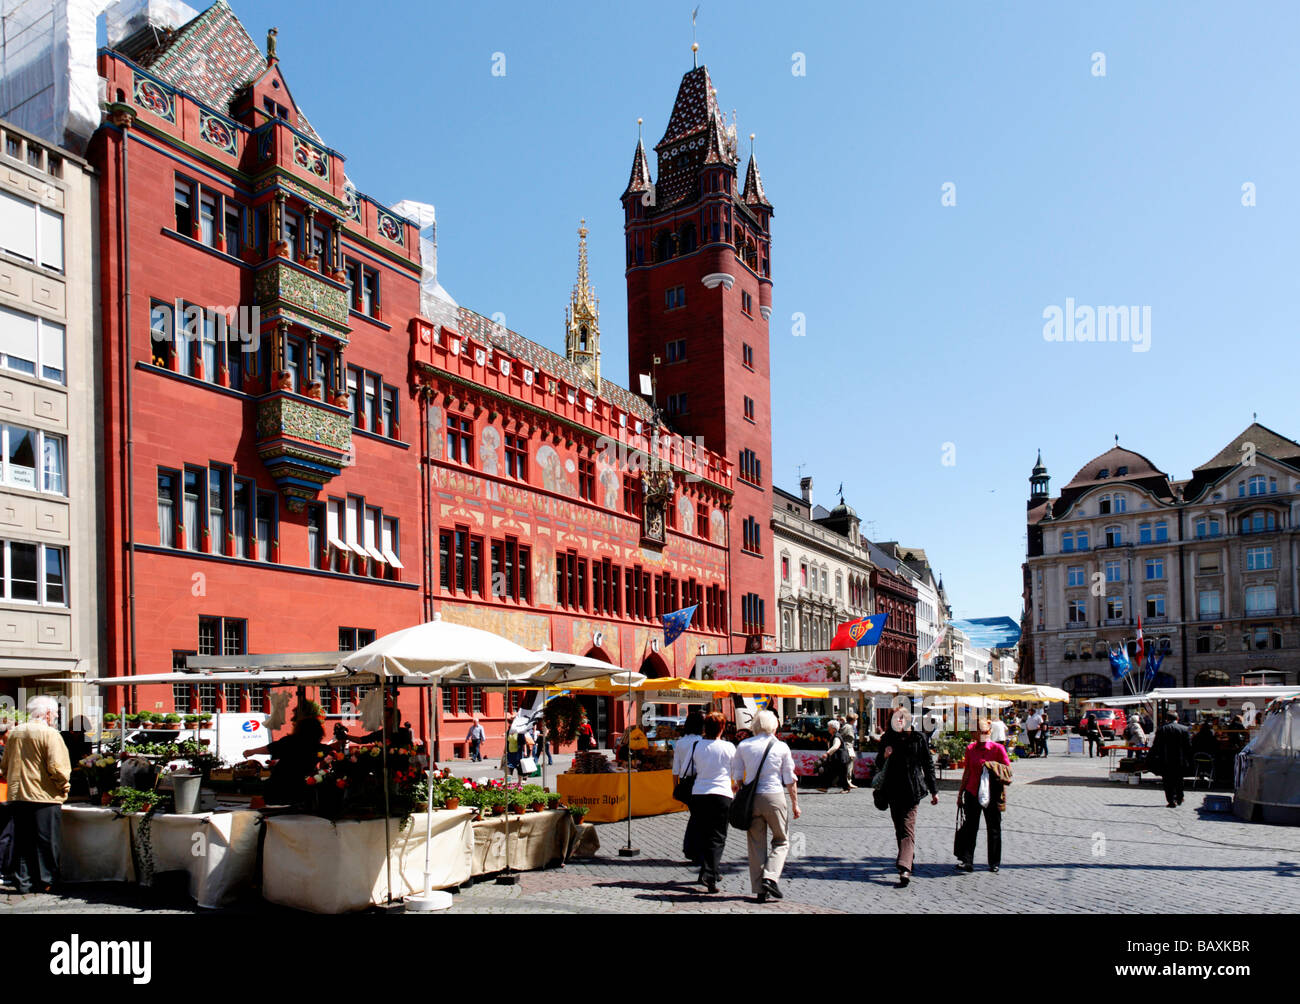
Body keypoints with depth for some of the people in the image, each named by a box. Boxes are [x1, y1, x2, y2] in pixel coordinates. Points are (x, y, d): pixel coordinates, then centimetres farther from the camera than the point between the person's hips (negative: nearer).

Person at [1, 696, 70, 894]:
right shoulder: (49, 734, -12)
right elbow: (57, 768, -17)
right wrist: (64, 787, -2)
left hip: (17, 796, 6)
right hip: (45, 797, -6)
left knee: (22, 841, 12)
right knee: (47, 842, 3)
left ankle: (22, 882, 16)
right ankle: (47, 882, 6)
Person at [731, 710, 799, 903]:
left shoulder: (743, 746, 3)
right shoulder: (781, 747, -2)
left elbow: (737, 775, 7)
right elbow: (790, 779, 1)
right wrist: (795, 803, 7)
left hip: (751, 798, 2)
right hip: (774, 796, -2)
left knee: (756, 844, 9)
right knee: (781, 841, 12)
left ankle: (760, 890, 9)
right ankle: (770, 877, -8)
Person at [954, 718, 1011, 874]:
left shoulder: (998, 748, -7)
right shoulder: (970, 749, 5)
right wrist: (960, 792, 14)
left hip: (991, 795, -3)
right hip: (972, 793, 3)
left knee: (993, 829, 7)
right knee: (970, 827, 0)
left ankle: (994, 863, 20)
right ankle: (967, 861, 2)